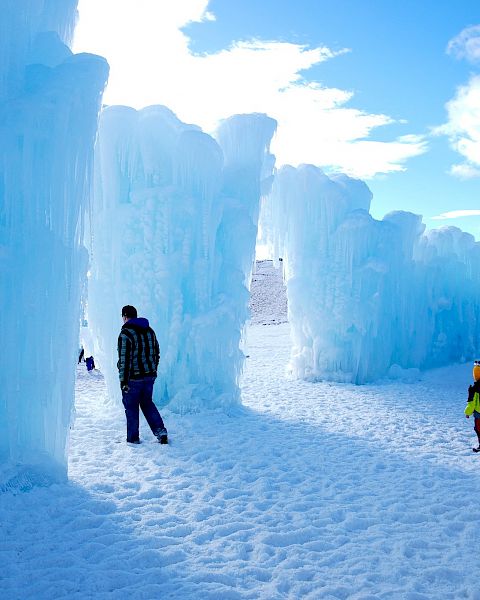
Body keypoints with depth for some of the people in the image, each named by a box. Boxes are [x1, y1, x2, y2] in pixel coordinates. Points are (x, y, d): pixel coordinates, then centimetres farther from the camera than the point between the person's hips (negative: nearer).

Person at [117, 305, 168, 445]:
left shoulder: (125, 334, -14)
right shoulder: (150, 331, 9)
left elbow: (124, 359, -18)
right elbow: (156, 353, 15)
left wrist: (123, 381, -14)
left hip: (133, 378, -7)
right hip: (150, 376, 7)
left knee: (131, 407, 7)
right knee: (147, 403, 20)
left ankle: (133, 438, 14)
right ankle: (160, 431, 10)